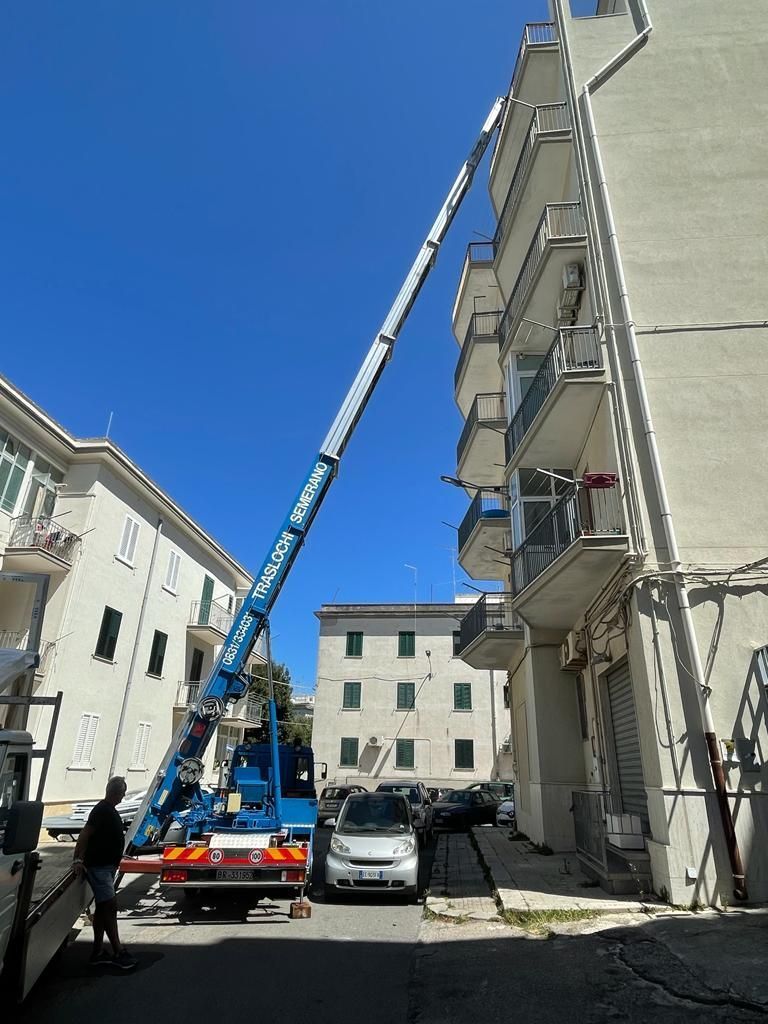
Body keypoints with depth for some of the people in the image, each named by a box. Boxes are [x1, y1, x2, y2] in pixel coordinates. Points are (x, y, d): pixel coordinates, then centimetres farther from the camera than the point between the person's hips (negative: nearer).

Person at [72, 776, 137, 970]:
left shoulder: (109, 810, 13)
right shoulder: (102, 810, -18)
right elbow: (85, 835, -24)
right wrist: (78, 860, -31)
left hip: (107, 865, 10)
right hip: (99, 867, -10)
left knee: (103, 907, 13)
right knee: (110, 906, -7)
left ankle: (98, 952, 21)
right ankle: (118, 952, -2)